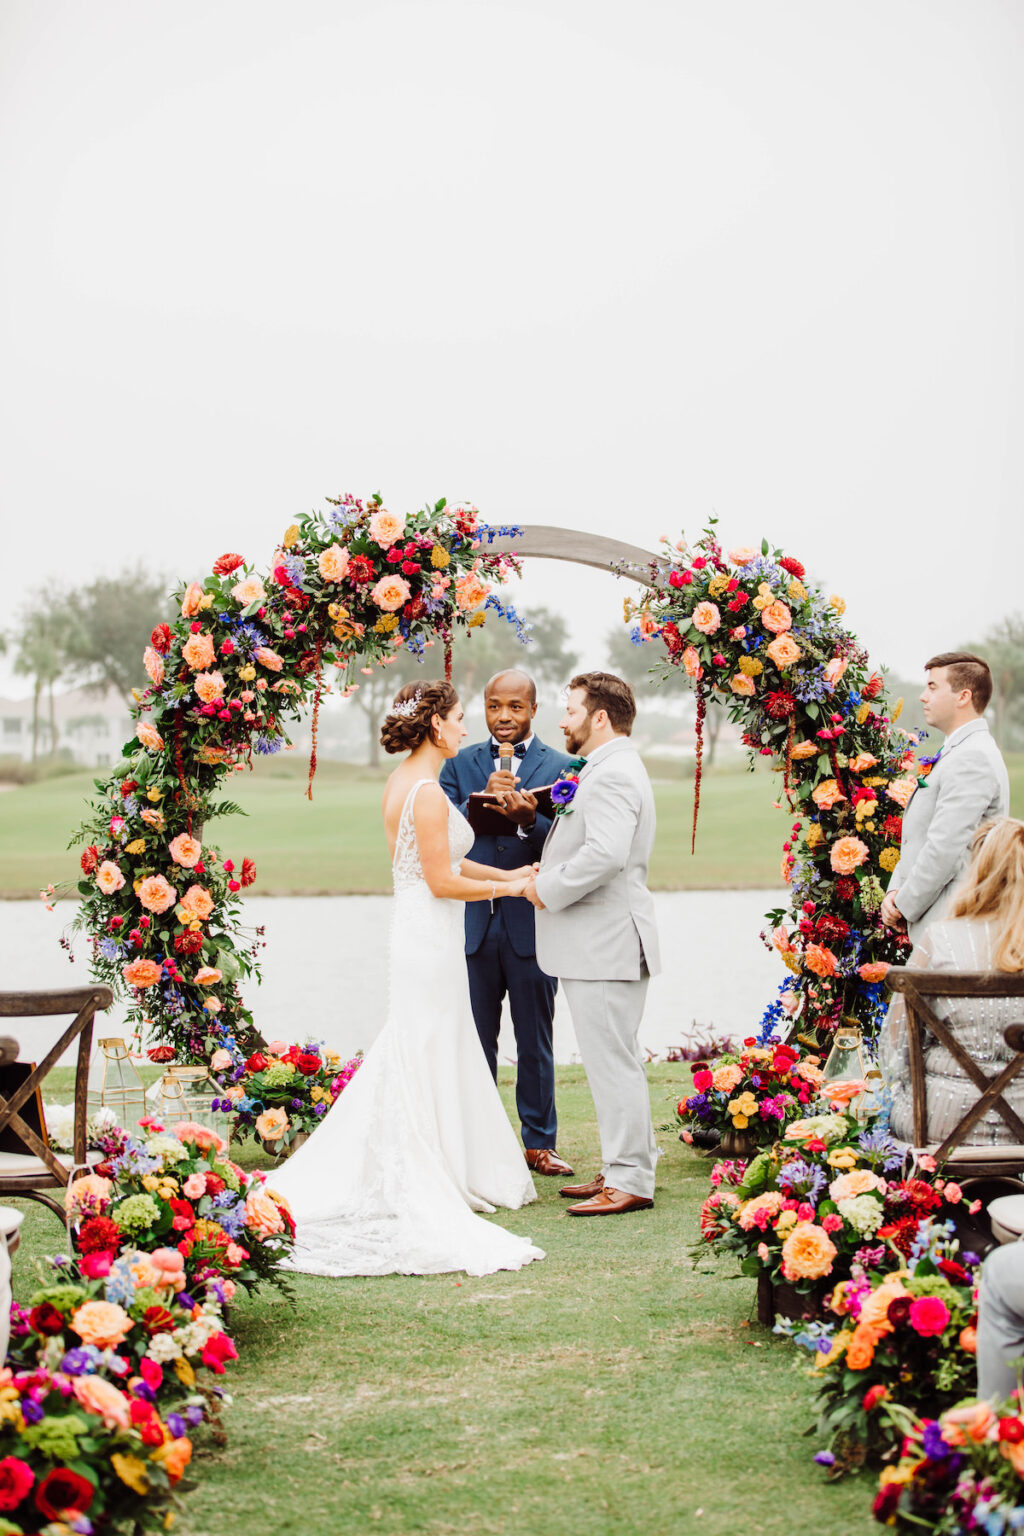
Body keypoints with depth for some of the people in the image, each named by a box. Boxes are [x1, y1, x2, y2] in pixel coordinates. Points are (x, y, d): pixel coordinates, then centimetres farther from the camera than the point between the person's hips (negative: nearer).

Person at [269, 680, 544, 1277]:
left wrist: (506, 872, 17)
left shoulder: (402, 782, 11)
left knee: (412, 1061, 16)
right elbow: (442, 881, -19)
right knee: (429, 1066, -2)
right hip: (431, 938, -10)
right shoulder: (427, 792, -19)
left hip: (415, 933, 10)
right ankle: (424, 1196, 4)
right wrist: (508, 887, -7)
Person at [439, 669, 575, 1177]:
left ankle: (540, 1143, 16)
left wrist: (528, 821, -27)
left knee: (535, 1043, 7)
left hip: (530, 925, -2)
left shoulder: (560, 767, 1)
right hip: (473, 922, 2)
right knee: (474, 1042, 8)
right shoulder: (460, 765, 9)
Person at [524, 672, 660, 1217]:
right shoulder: (607, 770, 19)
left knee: (612, 1061, -7)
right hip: (600, 945, 11)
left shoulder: (611, 774, -17)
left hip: (606, 946, -11)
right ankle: (626, 1168, 23)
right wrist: (550, 873, 10)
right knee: (615, 1059, 16)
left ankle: (630, 1181, -3)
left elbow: (606, 854, -29)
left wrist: (549, 889, -17)